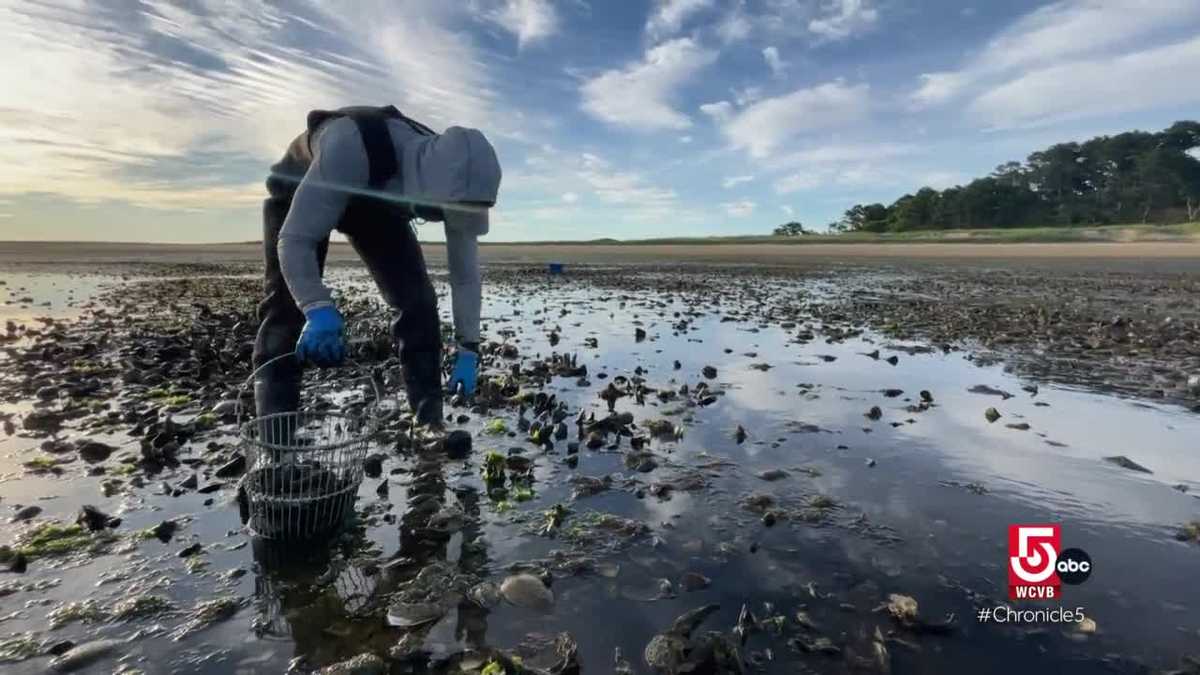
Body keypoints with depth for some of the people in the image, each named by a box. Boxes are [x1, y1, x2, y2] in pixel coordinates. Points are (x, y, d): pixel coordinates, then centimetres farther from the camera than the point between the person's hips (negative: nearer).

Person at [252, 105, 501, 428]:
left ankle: (429, 421, -5)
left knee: (417, 298, -12)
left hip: (375, 203, 3)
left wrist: (467, 349, -22)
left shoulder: (453, 179, -29)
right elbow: (294, 239, -42)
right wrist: (318, 310, -58)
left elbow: (465, 271, -20)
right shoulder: (352, 146, -46)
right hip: (297, 192, -3)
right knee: (286, 304, -18)